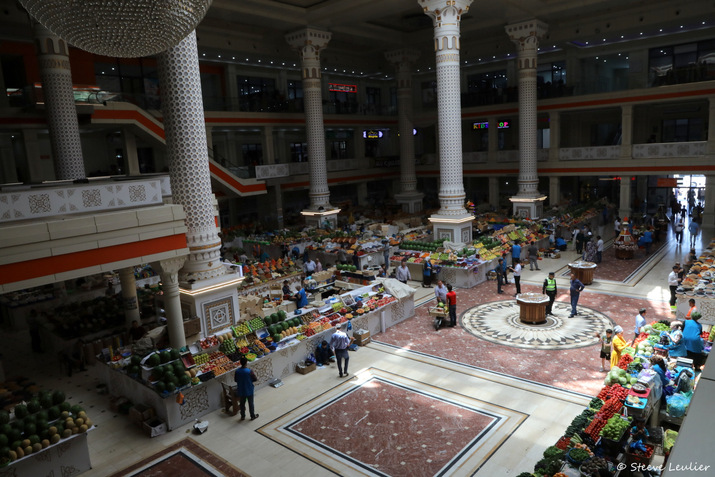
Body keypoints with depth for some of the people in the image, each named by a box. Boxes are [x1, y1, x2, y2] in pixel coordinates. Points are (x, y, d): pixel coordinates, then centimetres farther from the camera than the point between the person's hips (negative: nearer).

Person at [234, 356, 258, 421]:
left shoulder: (237, 371, -13)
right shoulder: (249, 371, -23)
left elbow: (235, 380, 1)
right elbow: (255, 379, -14)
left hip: (241, 391, 3)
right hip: (249, 391, -3)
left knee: (242, 403, 20)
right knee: (251, 403, 14)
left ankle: (242, 416, 32)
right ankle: (253, 416, 28)